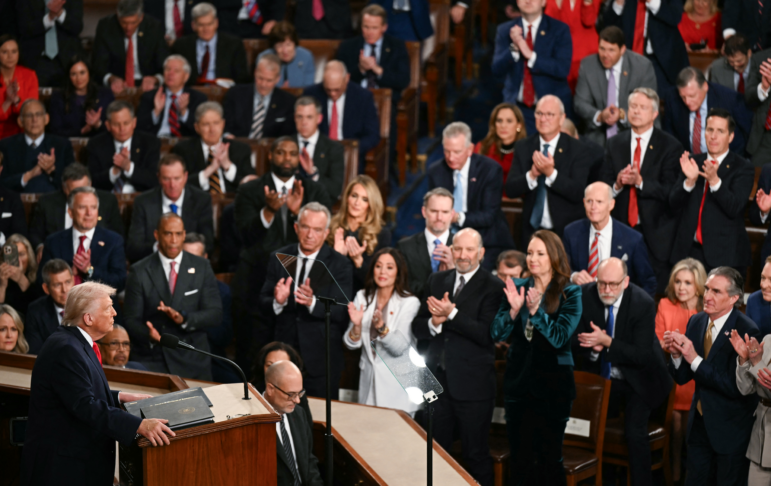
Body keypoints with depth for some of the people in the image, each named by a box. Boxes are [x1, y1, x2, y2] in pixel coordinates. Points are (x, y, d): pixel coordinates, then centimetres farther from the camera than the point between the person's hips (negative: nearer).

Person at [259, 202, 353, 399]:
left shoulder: (340, 264, -6)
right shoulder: (279, 258, 4)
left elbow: (342, 312, -15)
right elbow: (263, 303, 2)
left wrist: (313, 302, -33)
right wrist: (277, 302, -22)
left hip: (320, 358, -3)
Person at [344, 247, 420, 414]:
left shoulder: (410, 303, -10)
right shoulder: (363, 297, 3)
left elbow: (400, 348, -18)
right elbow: (351, 344, 2)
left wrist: (381, 326, -33)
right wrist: (356, 325, -18)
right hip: (369, 380, 4)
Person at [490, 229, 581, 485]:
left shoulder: (569, 293, -6)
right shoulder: (518, 287, 4)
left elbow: (560, 337, -16)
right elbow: (496, 334, 0)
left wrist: (535, 310, -27)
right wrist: (513, 309, -17)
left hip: (552, 384, -4)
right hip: (518, 380, 4)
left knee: (549, 459, 1)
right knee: (520, 458, 9)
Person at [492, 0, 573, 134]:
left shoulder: (559, 29, -1)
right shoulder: (505, 30, 6)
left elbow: (563, 69, -12)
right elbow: (497, 69, -2)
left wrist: (530, 55, -22)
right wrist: (514, 48, -20)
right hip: (518, 108, 2)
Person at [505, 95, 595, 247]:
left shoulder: (579, 150, -6)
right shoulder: (523, 147, 5)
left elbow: (578, 193, -17)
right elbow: (510, 190, -3)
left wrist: (551, 173, -28)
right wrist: (532, 175, -21)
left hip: (566, 233, -3)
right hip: (532, 231, 3)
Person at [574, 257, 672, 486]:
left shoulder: (643, 304, -22)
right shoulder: (585, 295, -11)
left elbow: (642, 356, -22)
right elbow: (575, 341, -3)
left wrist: (606, 342, -30)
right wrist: (594, 346, -25)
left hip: (635, 380, -4)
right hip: (600, 377, 4)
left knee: (635, 433, -17)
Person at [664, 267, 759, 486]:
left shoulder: (745, 331, -21)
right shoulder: (696, 322, 0)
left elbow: (734, 387, -25)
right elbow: (681, 378, 3)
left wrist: (695, 359, -26)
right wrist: (676, 353, -17)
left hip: (730, 430, -6)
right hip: (699, 424, 6)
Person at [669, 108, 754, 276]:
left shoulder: (742, 168, -1)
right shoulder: (692, 162, 11)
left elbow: (734, 208, -13)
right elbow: (673, 202, 3)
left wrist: (714, 180, -27)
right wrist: (690, 180, -16)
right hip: (689, 251, 3)